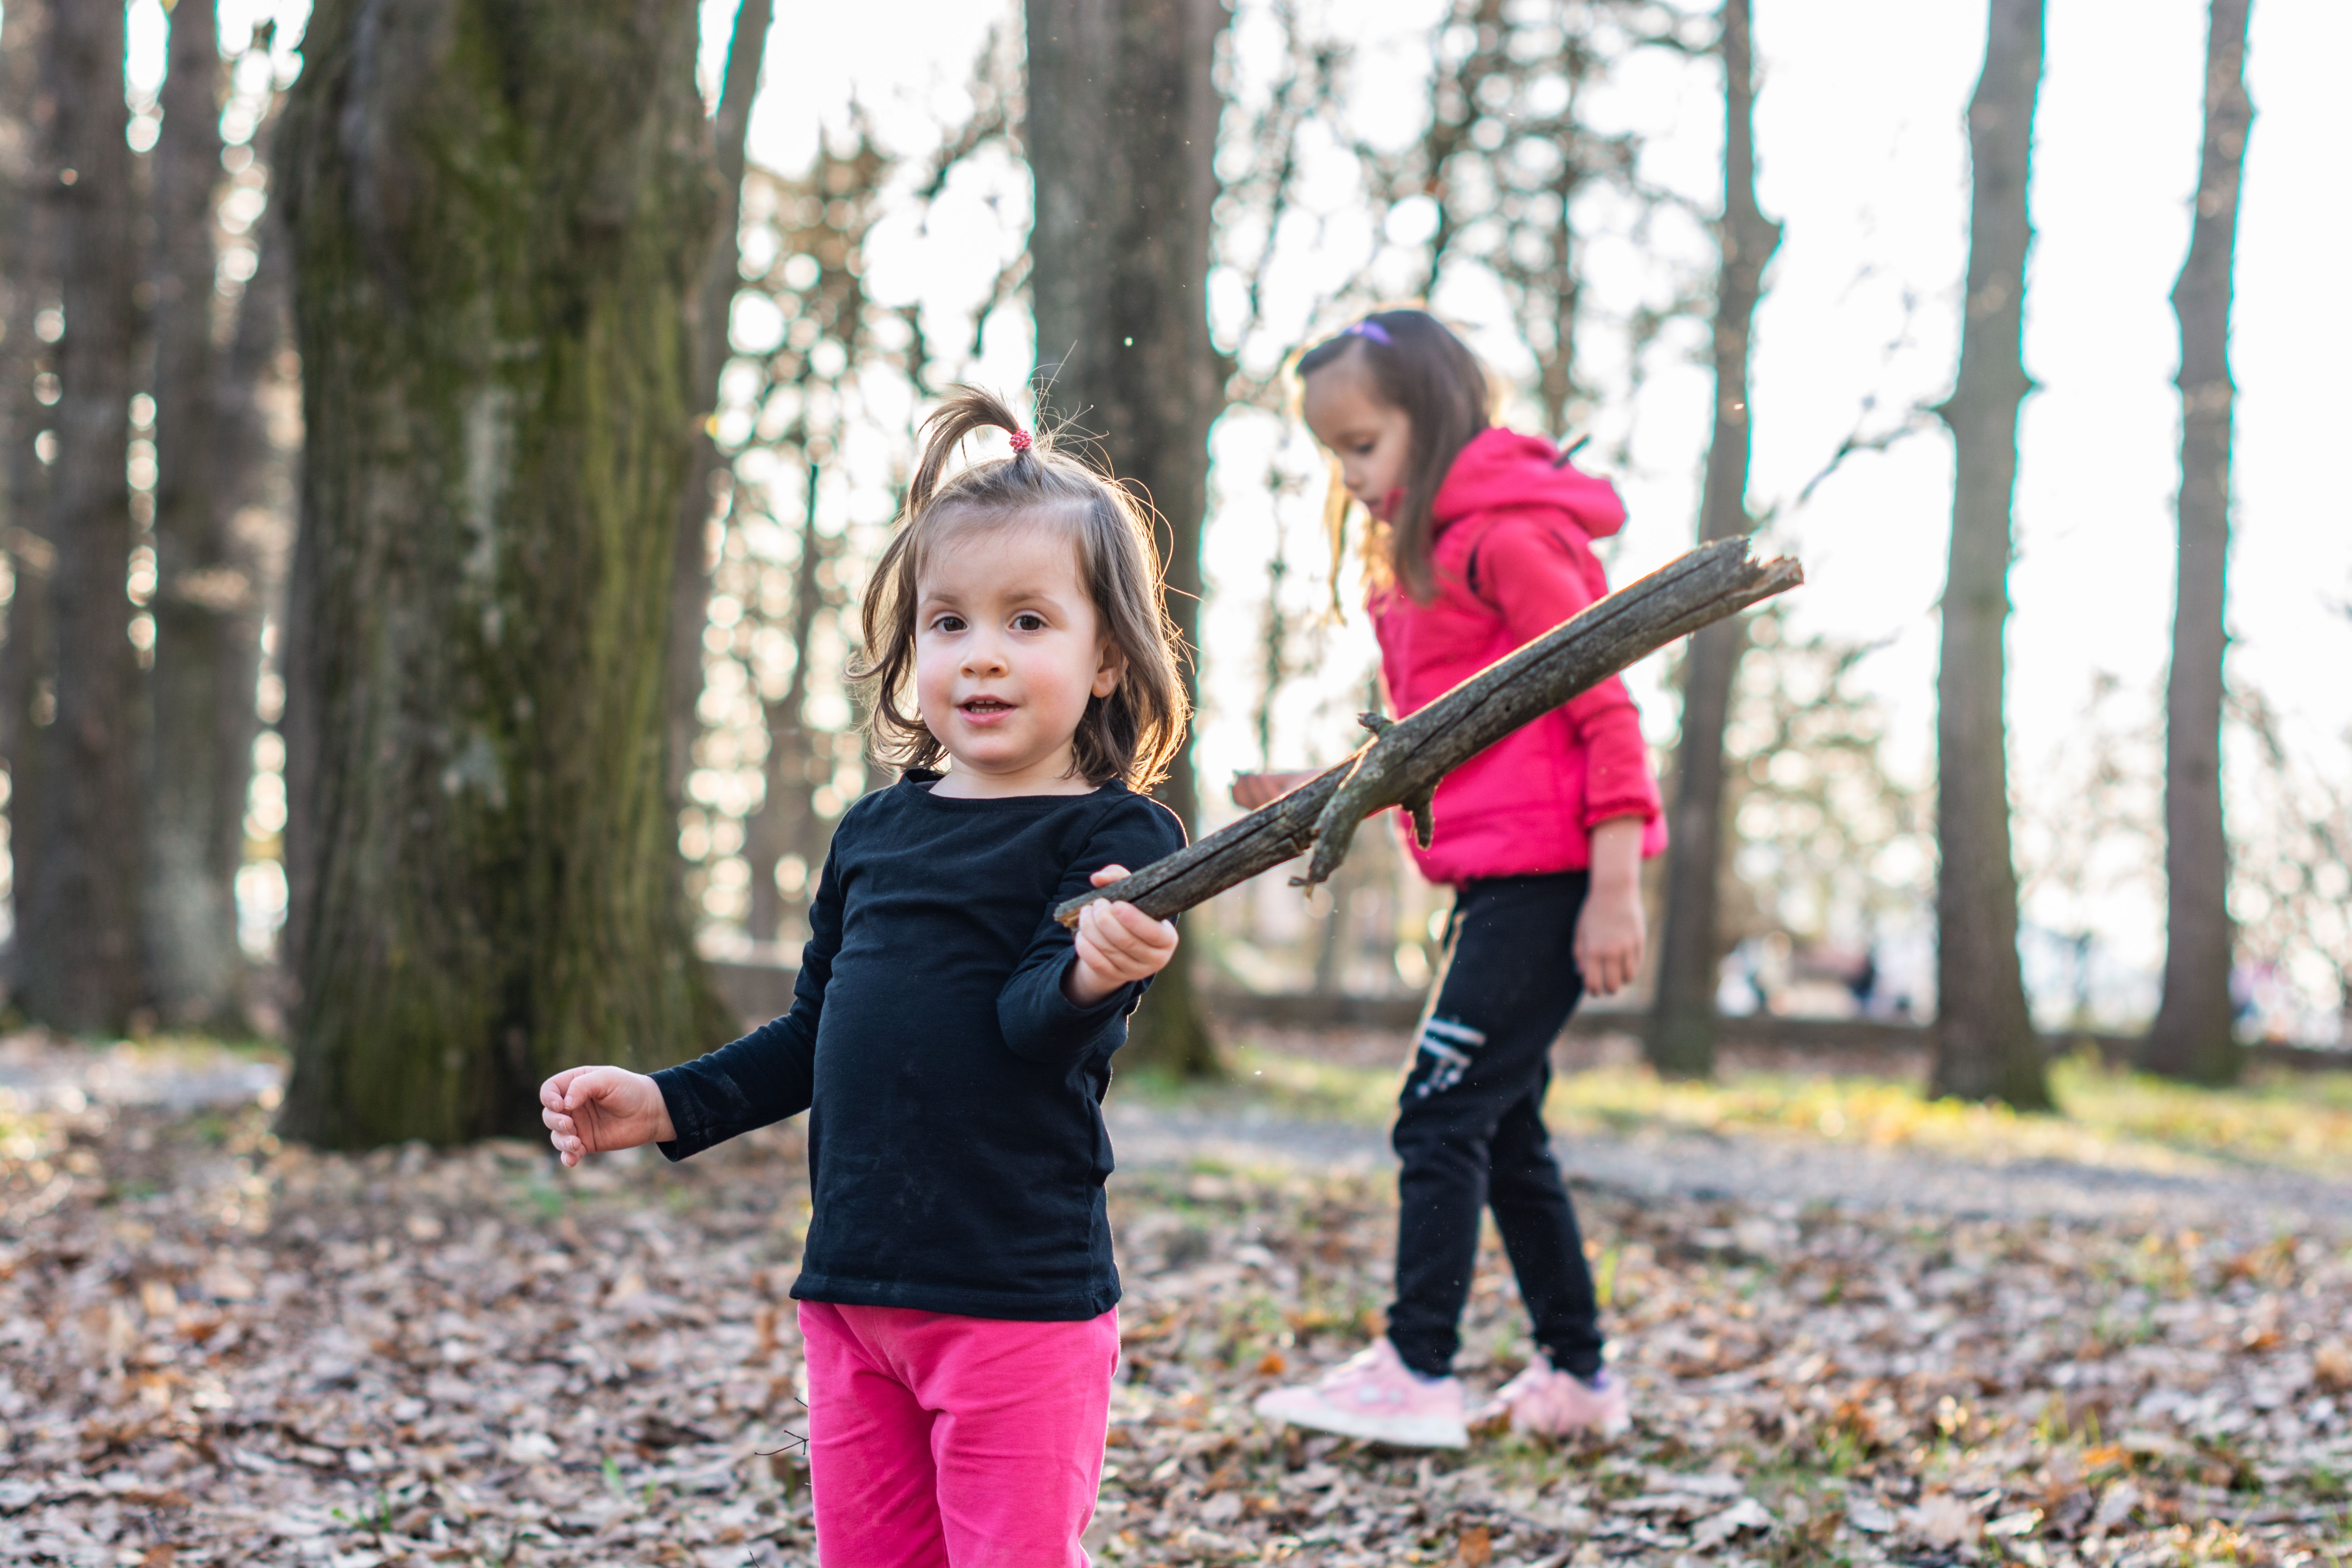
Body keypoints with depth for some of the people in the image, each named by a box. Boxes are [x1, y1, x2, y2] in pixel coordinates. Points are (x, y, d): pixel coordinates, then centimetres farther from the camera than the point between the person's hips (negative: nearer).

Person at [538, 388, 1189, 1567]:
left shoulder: (1116, 840, -7)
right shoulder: (875, 831, 11)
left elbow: (1036, 1030, -21)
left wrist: (1090, 977, -42)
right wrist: (668, 1106, 14)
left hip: (1018, 1303, -6)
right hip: (854, 1289, 6)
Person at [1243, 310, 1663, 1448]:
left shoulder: (1505, 538, -12)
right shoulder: (1411, 563, 17)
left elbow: (1604, 705, -15)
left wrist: (1616, 887, -20)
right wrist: (1318, 792, 10)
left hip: (1548, 876, -10)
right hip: (1494, 881, 10)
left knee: (1441, 1116, -10)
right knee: (1501, 1131, 13)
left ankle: (1417, 1377, -7)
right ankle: (1577, 1376, 20)